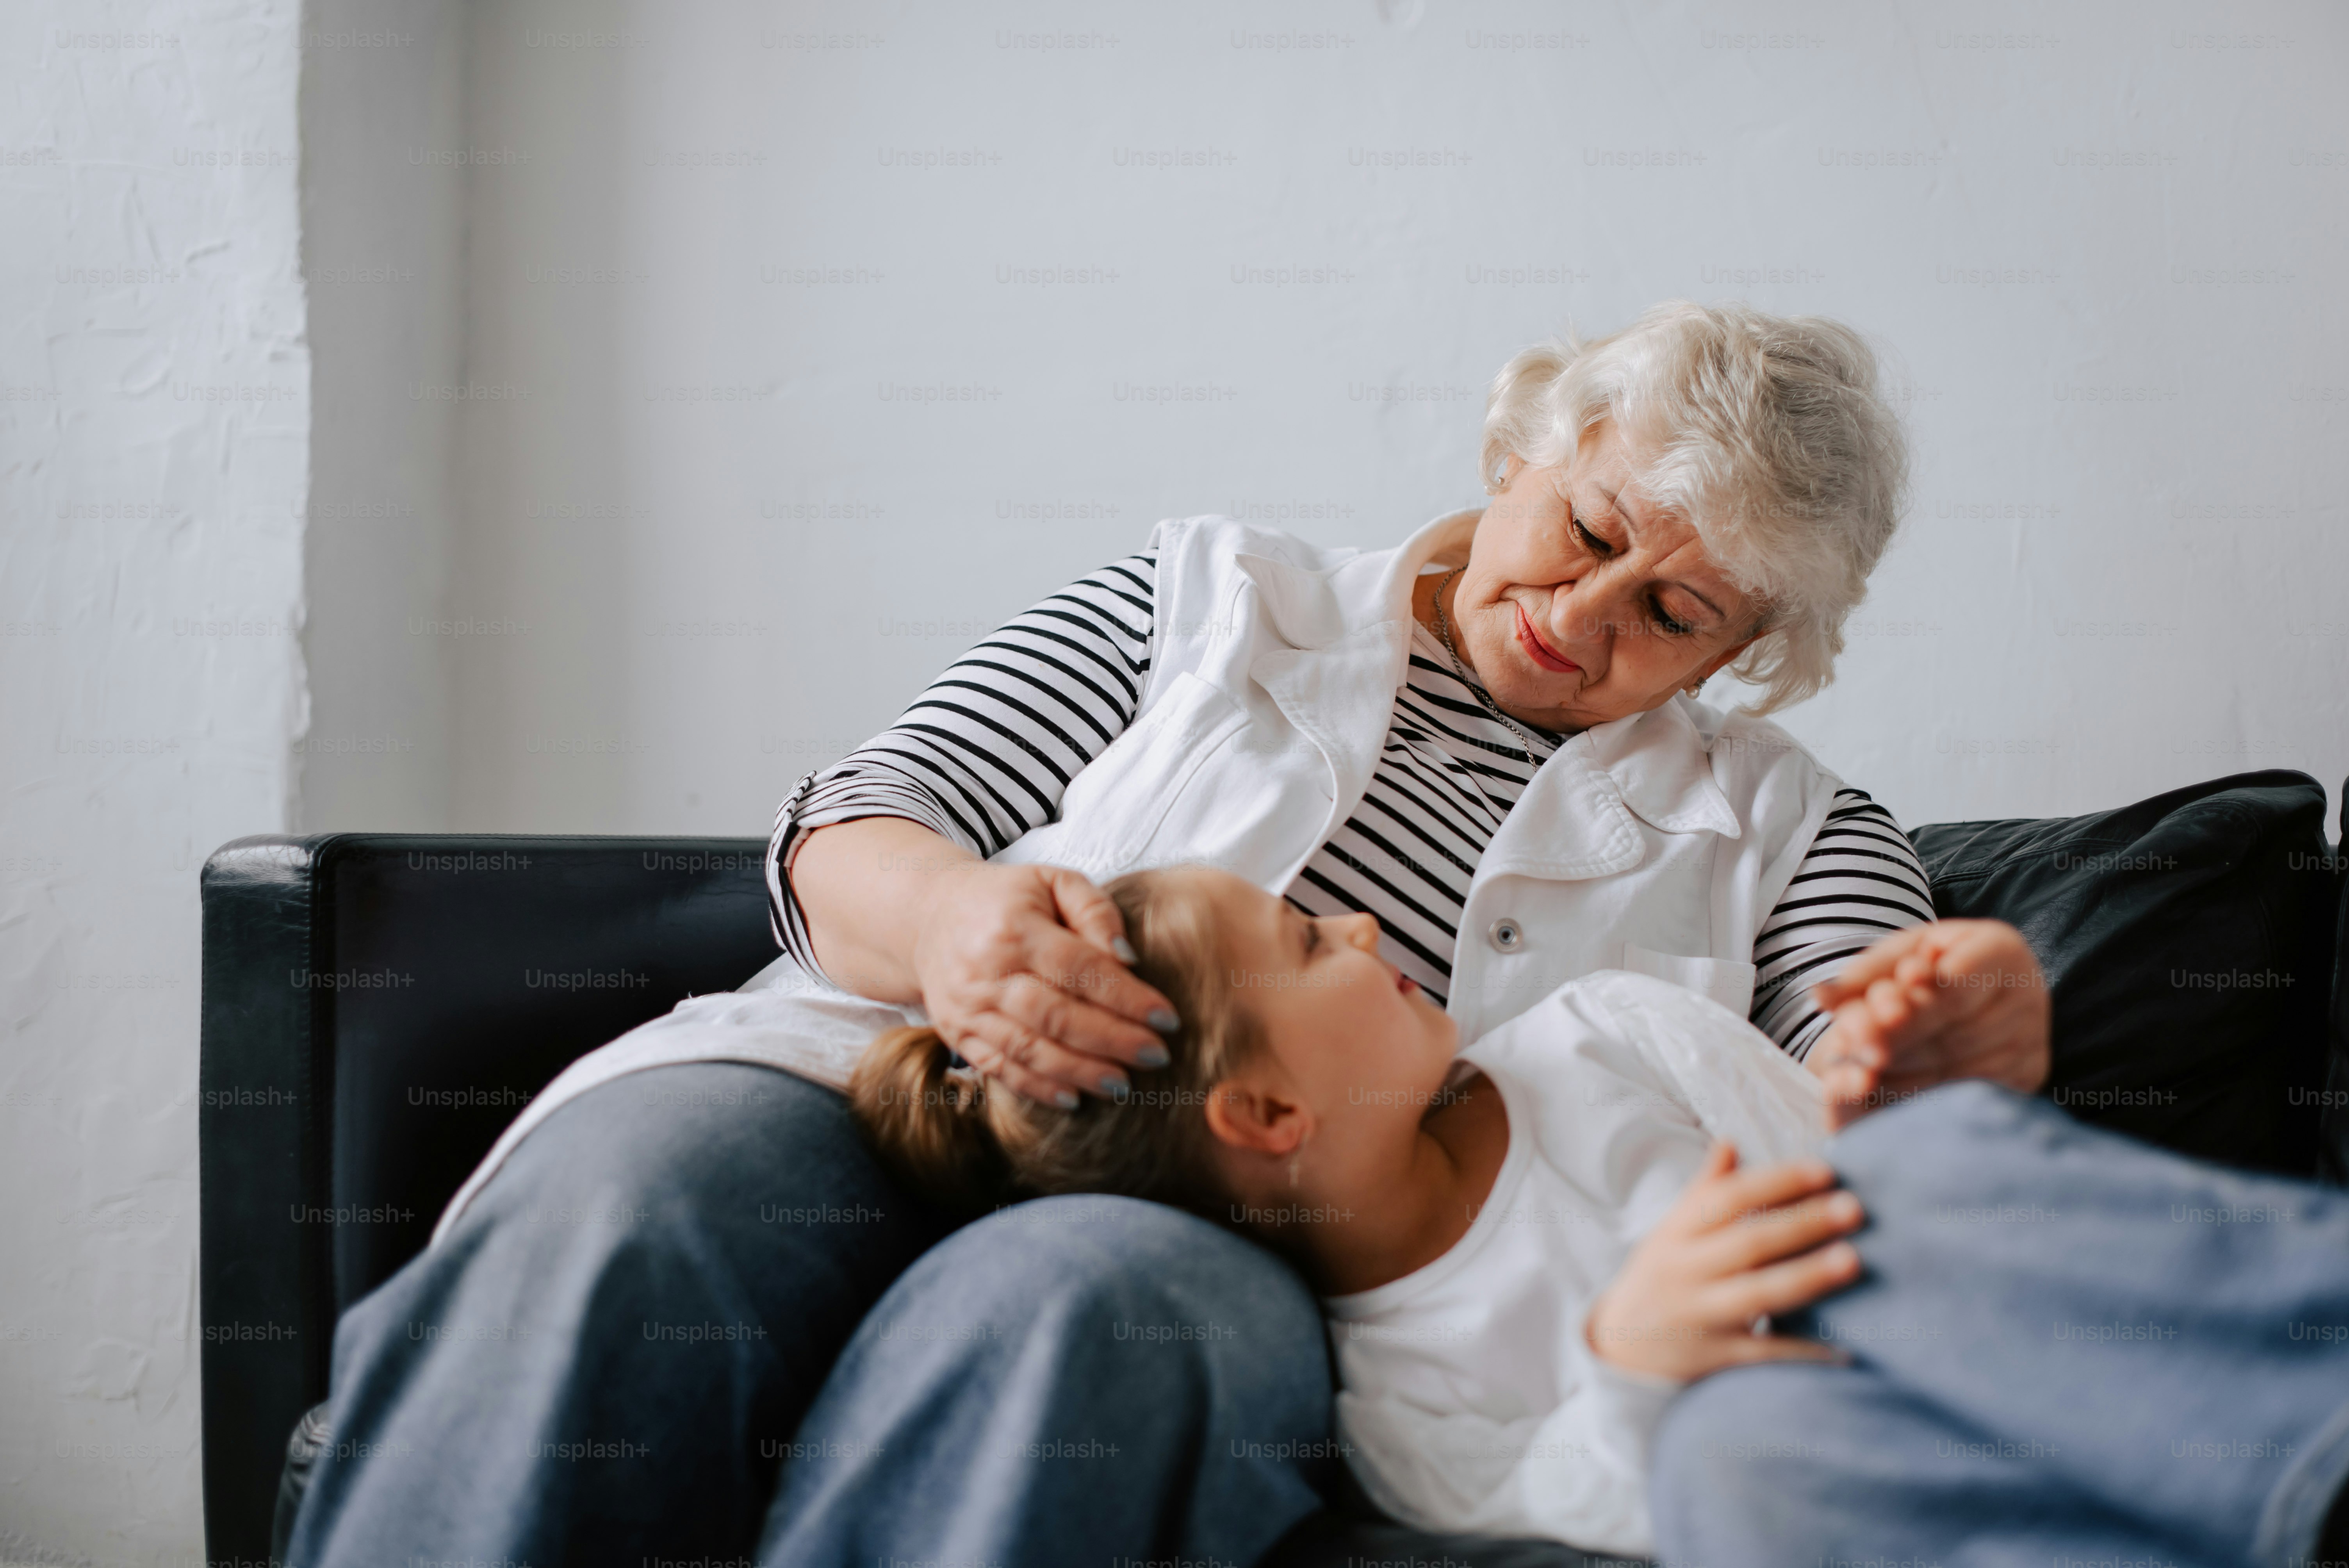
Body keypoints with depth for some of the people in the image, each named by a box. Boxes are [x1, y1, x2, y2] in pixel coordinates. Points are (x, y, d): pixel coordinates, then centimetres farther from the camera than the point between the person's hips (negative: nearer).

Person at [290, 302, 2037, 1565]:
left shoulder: (1774, 825, 21)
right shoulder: (1216, 594, 21)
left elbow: (1864, 1088, 4)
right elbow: (850, 830, 13)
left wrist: (1944, 1058, -22)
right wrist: (950, 918, -13)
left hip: (1270, 1248, -1)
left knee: (1055, 1317, -37)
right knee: (622, 1211, -33)